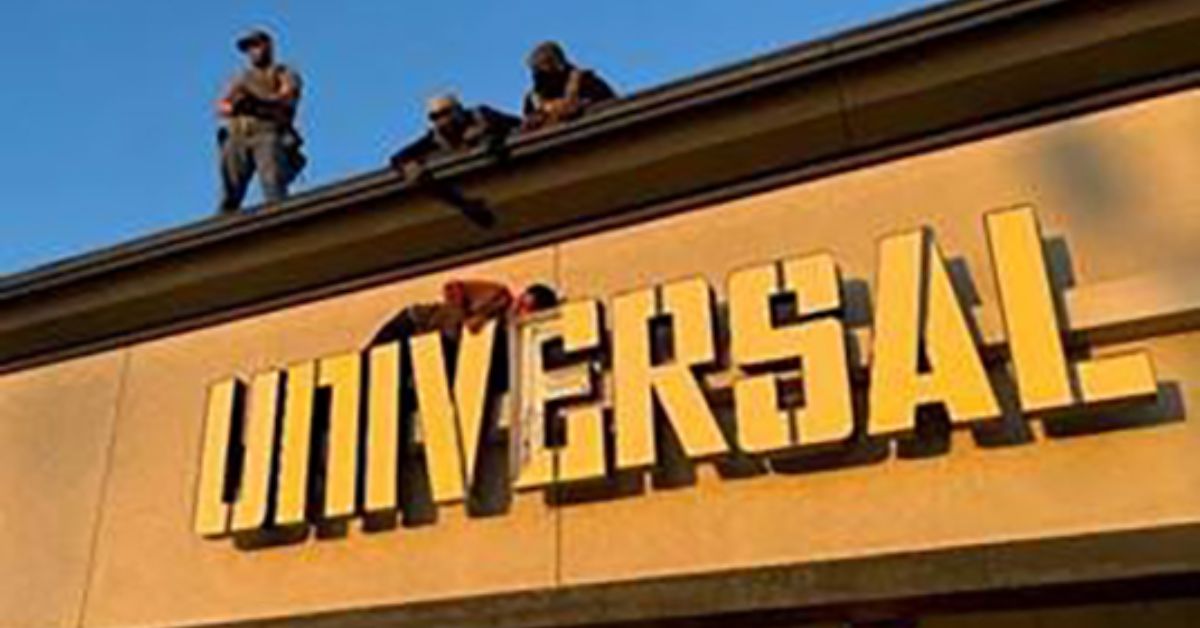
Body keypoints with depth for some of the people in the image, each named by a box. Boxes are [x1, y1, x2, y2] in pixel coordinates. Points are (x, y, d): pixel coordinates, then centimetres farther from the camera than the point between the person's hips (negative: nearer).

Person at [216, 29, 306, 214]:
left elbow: (287, 97, -1)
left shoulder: (285, 74, 21)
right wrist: (233, 107, -6)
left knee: (274, 191, -24)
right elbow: (221, 106, 18)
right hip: (237, 137, 4)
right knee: (230, 191, -12)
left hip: (268, 135, -4)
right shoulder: (242, 79, 32)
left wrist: (258, 101, -17)